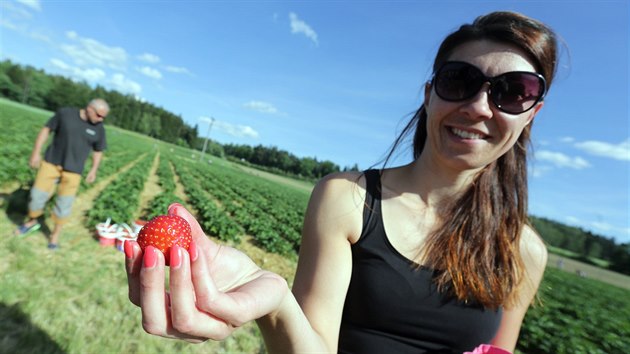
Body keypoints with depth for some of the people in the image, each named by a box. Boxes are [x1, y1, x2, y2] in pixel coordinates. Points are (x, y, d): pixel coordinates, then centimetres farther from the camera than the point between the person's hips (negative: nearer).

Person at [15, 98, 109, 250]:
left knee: (65, 202, 2)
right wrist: (36, 152, -4)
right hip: (51, 161, 0)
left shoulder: (99, 129, -3)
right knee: (38, 193, 4)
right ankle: (32, 222, 31)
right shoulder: (65, 113, -7)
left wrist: (94, 170, 0)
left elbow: (98, 151, 8)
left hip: (73, 170, 0)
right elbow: (46, 129, 0)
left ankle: (55, 234, 19)